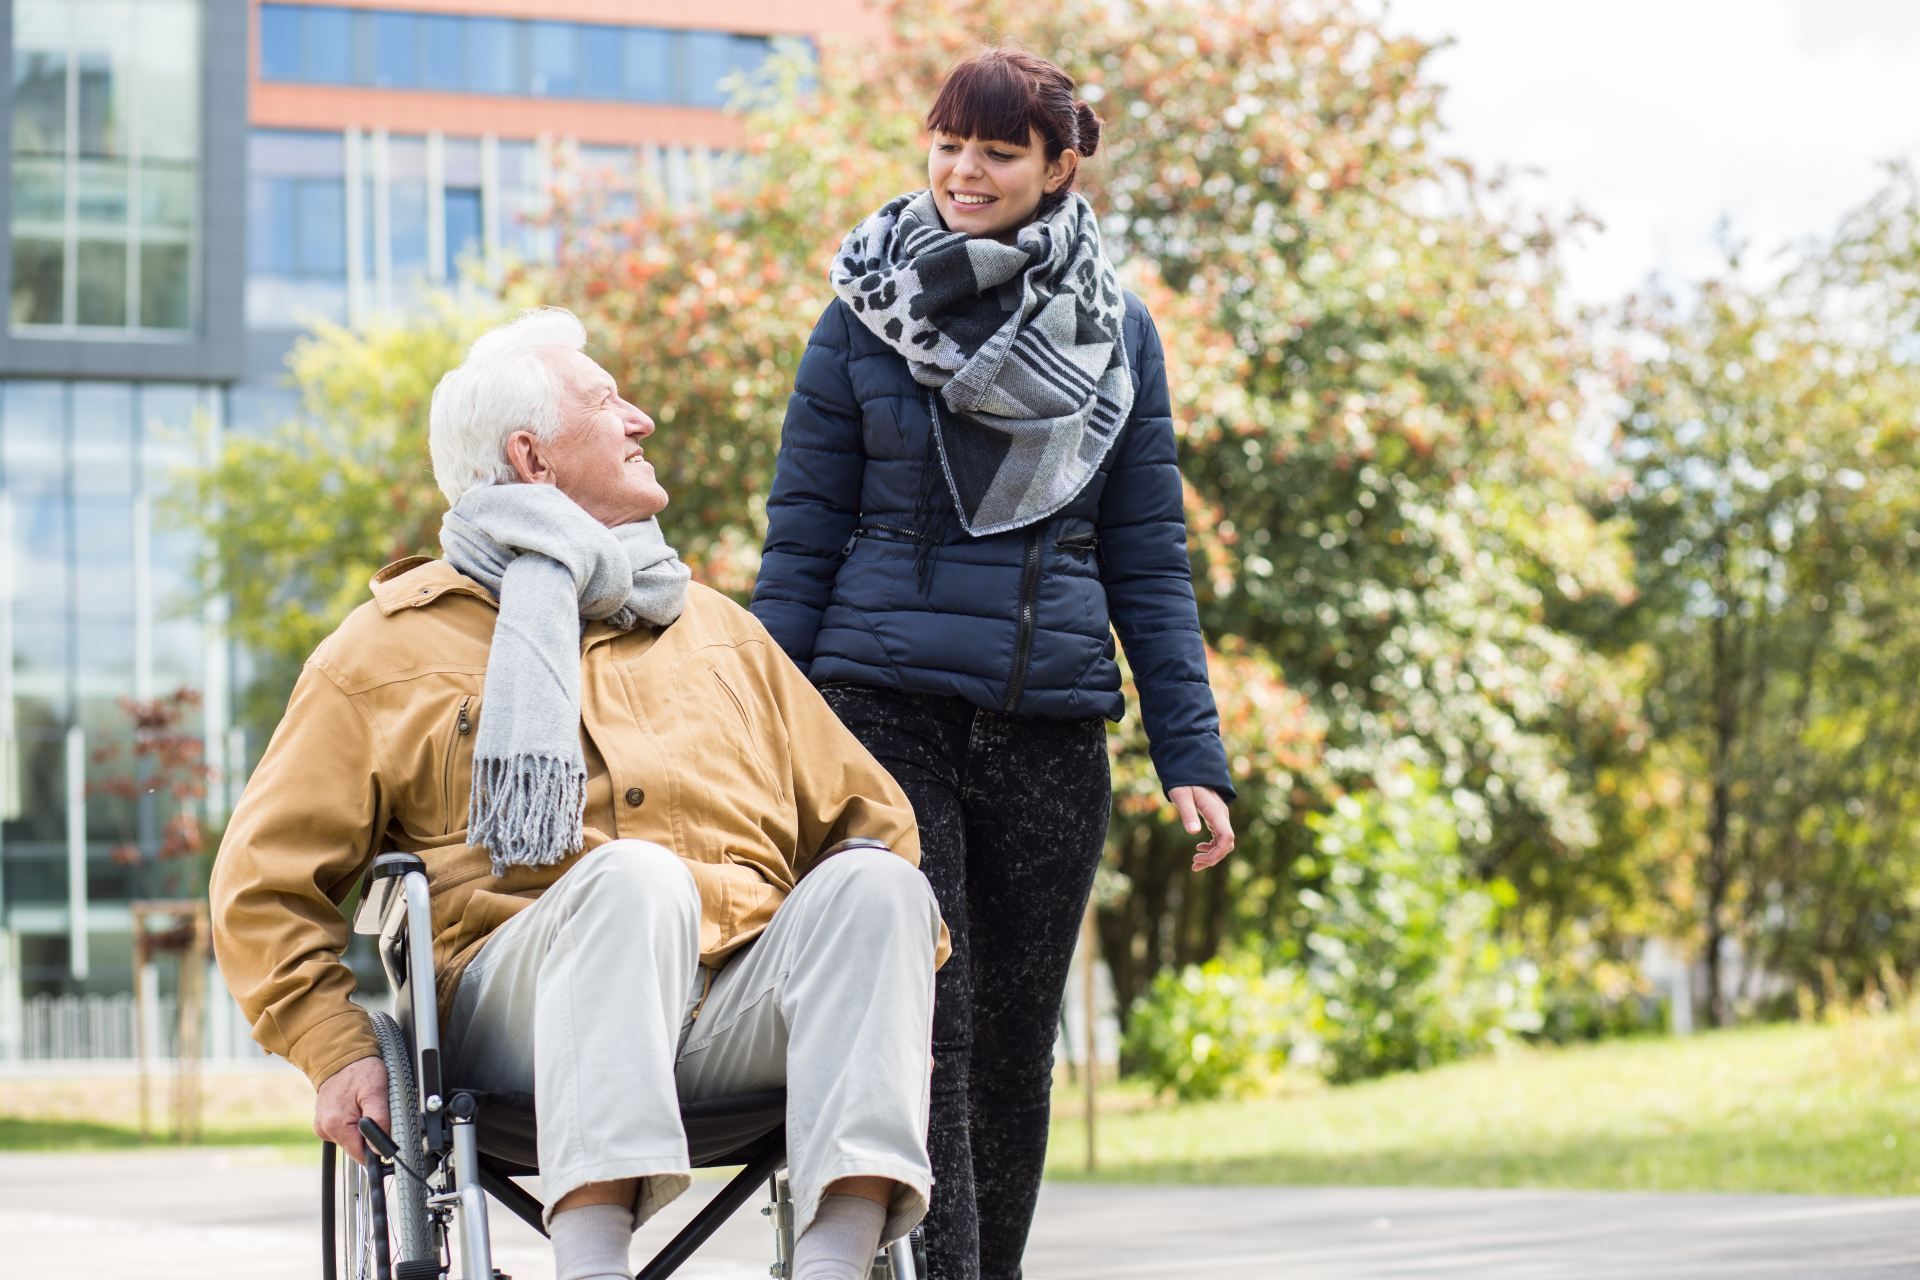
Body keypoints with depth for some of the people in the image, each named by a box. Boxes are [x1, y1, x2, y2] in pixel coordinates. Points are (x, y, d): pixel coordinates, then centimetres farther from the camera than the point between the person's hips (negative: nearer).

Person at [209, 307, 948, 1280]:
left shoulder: (717, 629, 30)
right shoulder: (393, 646, 18)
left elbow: (863, 816, 30)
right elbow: (264, 884, 15)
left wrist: (882, 976, 10)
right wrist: (339, 1049, -1)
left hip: (743, 999, 4)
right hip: (522, 1007, -3)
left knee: (878, 884, -27)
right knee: (635, 877, -36)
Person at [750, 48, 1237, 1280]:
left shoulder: (1120, 333, 8)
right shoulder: (864, 318, 3)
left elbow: (1149, 556, 10)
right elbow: (803, 538, 5)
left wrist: (1191, 751, 2)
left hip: (1054, 726, 3)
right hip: (888, 707, -2)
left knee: (1017, 1039, 8)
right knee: (920, 1031, -11)